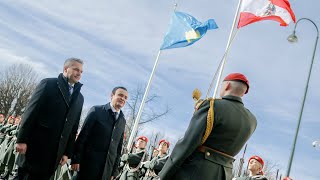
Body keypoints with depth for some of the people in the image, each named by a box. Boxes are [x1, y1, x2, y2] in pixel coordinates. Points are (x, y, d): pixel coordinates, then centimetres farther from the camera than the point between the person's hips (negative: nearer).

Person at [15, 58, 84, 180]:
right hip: (36, 145, -4)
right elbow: (31, 111, -6)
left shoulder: (79, 98, 14)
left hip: (56, 152, 4)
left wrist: (67, 152, 8)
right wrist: (22, 139, -12)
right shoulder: (49, 84, 0)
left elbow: (74, 127, 12)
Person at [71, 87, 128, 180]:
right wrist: (76, 159, -10)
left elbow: (118, 146, 10)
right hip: (89, 163, -4)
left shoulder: (122, 121, 10)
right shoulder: (96, 110, -3)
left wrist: (114, 170, 8)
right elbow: (82, 135, -6)